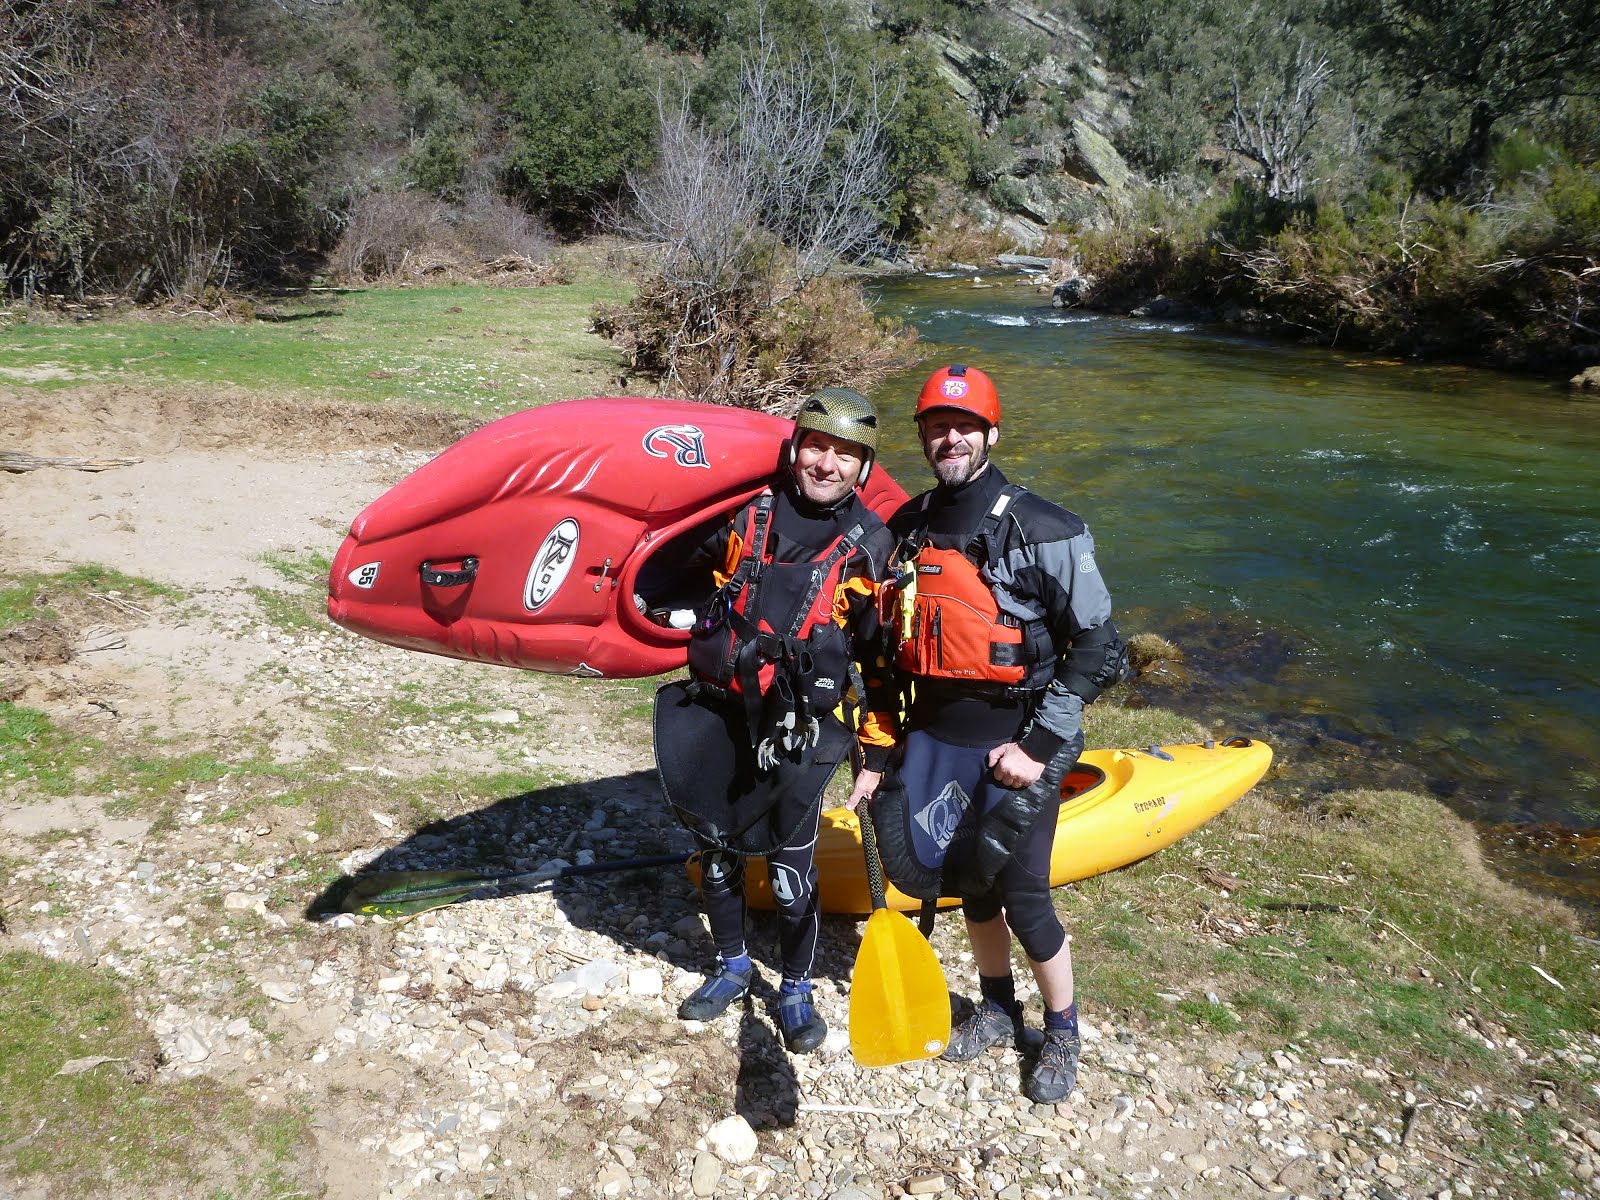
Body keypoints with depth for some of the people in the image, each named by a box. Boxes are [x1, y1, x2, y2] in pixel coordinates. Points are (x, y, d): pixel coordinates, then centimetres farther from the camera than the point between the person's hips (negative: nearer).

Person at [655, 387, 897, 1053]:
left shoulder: (871, 547, -4)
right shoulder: (749, 511, 0)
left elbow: (884, 660, 0)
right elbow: (692, 571, 19)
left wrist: (876, 755, 0)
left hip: (797, 730, -3)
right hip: (714, 712, 3)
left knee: (791, 866, 4)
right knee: (716, 847, 14)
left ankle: (796, 991, 26)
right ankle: (732, 967, 36)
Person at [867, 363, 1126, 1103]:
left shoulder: (1041, 531, -13)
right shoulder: (905, 530, 5)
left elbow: (1097, 648, -12)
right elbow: (887, 644, 13)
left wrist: (1040, 747, -16)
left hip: (1017, 741, -5)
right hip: (936, 737, 5)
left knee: (1022, 896, 0)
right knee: (970, 881, 16)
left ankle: (1062, 1034, 25)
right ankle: (997, 1010, 39)